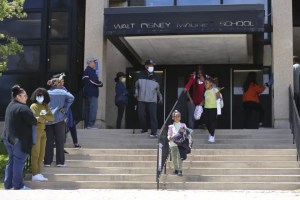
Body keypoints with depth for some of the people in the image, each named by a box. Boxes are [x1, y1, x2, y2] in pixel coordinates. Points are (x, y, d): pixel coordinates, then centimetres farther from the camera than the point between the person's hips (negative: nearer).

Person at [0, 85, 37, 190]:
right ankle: (18, 186, 8)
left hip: (8, 138, 9)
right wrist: (36, 119, 6)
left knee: (11, 161, 16)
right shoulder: (23, 108, -20)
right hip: (20, 140, -9)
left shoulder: (10, 106, 11)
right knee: (19, 162, 0)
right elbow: (34, 121, -16)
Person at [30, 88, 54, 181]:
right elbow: (35, 119, -17)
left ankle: (38, 173, 13)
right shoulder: (33, 106, -7)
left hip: (43, 131, 7)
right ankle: (35, 175, -4)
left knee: (41, 154, 8)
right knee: (35, 153, -6)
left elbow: (52, 118, 4)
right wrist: (46, 118, -4)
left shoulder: (45, 106, 12)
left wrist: (43, 116, -10)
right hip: (35, 131, -7)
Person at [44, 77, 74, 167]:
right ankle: (60, 162, 6)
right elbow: (71, 97, -18)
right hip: (59, 118, -2)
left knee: (48, 141, 8)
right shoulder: (62, 92, -3)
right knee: (59, 141, 5)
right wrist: (65, 108, -10)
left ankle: (47, 161, 9)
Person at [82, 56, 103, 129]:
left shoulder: (86, 70, 18)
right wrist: (100, 84, -2)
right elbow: (94, 81, -21)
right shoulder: (91, 71, -13)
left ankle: (86, 124, 15)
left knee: (87, 108, 12)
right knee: (93, 108, -9)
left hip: (87, 92, 10)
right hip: (92, 93, -10)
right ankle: (91, 124, -13)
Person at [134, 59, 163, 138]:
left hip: (152, 100, 0)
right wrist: (136, 92, -1)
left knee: (153, 116, -9)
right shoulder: (140, 75, 5)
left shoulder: (154, 77, 8)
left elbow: (158, 88, 16)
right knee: (141, 114, 2)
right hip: (141, 99, 1)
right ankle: (144, 128, 25)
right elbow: (136, 85, 13)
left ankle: (154, 132, -10)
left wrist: (160, 97, 12)